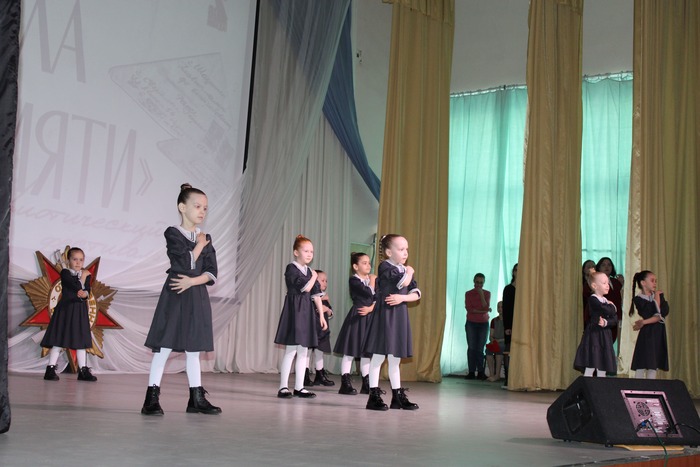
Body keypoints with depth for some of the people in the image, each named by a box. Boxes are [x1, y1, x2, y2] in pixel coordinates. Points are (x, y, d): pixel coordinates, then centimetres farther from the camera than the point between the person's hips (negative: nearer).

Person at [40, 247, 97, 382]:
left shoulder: (86, 275, 11)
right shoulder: (65, 272, -4)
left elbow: (87, 291, -5)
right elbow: (77, 287, -21)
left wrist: (84, 294, -20)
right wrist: (83, 276, -16)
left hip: (80, 311, 5)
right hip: (65, 309, -5)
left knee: (81, 340, 6)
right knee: (58, 340, -4)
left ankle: (83, 371, 10)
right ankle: (50, 369, 2)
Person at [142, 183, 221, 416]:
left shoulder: (206, 238, 12)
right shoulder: (173, 233, -3)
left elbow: (211, 273, 4)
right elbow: (185, 263, -16)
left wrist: (192, 281, -12)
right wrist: (200, 245, -3)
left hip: (197, 297, 5)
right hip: (174, 297, -5)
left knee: (193, 350, 10)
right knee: (163, 347, -5)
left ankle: (197, 398, 14)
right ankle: (152, 398, -2)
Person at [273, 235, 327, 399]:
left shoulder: (309, 271, 16)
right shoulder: (291, 268, -7)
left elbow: (316, 295, 14)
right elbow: (306, 287, -18)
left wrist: (321, 315, 9)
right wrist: (314, 277, 0)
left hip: (307, 312, 8)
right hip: (294, 310, -7)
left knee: (303, 351, 8)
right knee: (291, 350, -8)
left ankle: (299, 387, 12)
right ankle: (283, 387, -3)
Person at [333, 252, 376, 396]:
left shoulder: (374, 280, 13)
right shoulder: (354, 280, -7)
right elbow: (369, 293, -18)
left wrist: (371, 308, -15)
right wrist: (372, 280, -2)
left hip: (369, 318, 6)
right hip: (356, 319, -6)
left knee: (366, 352, 10)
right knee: (350, 352, -4)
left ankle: (366, 384, 16)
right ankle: (345, 384, -1)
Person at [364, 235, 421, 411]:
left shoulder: (404, 270, 14)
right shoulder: (385, 267, -9)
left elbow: (416, 293, 6)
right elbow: (403, 282, -22)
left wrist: (402, 297, -13)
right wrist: (409, 271, -2)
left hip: (400, 316, 8)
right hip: (385, 315, -7)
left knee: (395, 359, 13)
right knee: (378, 356, -5)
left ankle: (398, 396, 19)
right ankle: (374, 396, 0)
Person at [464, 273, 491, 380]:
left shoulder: (487, 293, 6)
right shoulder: (468, 293, 2)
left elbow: (486, 307, -7)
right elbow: (469, 308, -8)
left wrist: (481, 295, -13)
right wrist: (483, 311, -12)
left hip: (483, 323, 1)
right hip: (471, 323, -1)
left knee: (480, 349, -2)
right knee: (471, 347, -3)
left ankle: (480, 372, -1)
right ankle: (471, 371, -1)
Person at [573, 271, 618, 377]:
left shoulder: (607, 302, 14)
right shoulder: (593, 299, -9)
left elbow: (615, 320, 4)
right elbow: (609, 311, -21)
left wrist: (606, 322, -16)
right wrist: (612, 307, 2)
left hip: (605, 336, 7)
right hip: (593, 334, -7)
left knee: (602, 369, 7)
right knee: (590, 368, -10)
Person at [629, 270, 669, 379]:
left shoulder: (659, 295, 11)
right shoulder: (638, 299, -4)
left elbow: (664, 312, -5)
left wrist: (644, 322, -14)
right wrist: (656, 298, -3)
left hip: (658, 334, 5)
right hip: (646, 334, -5)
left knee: (653, 366, 4)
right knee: (641, 366, -8)